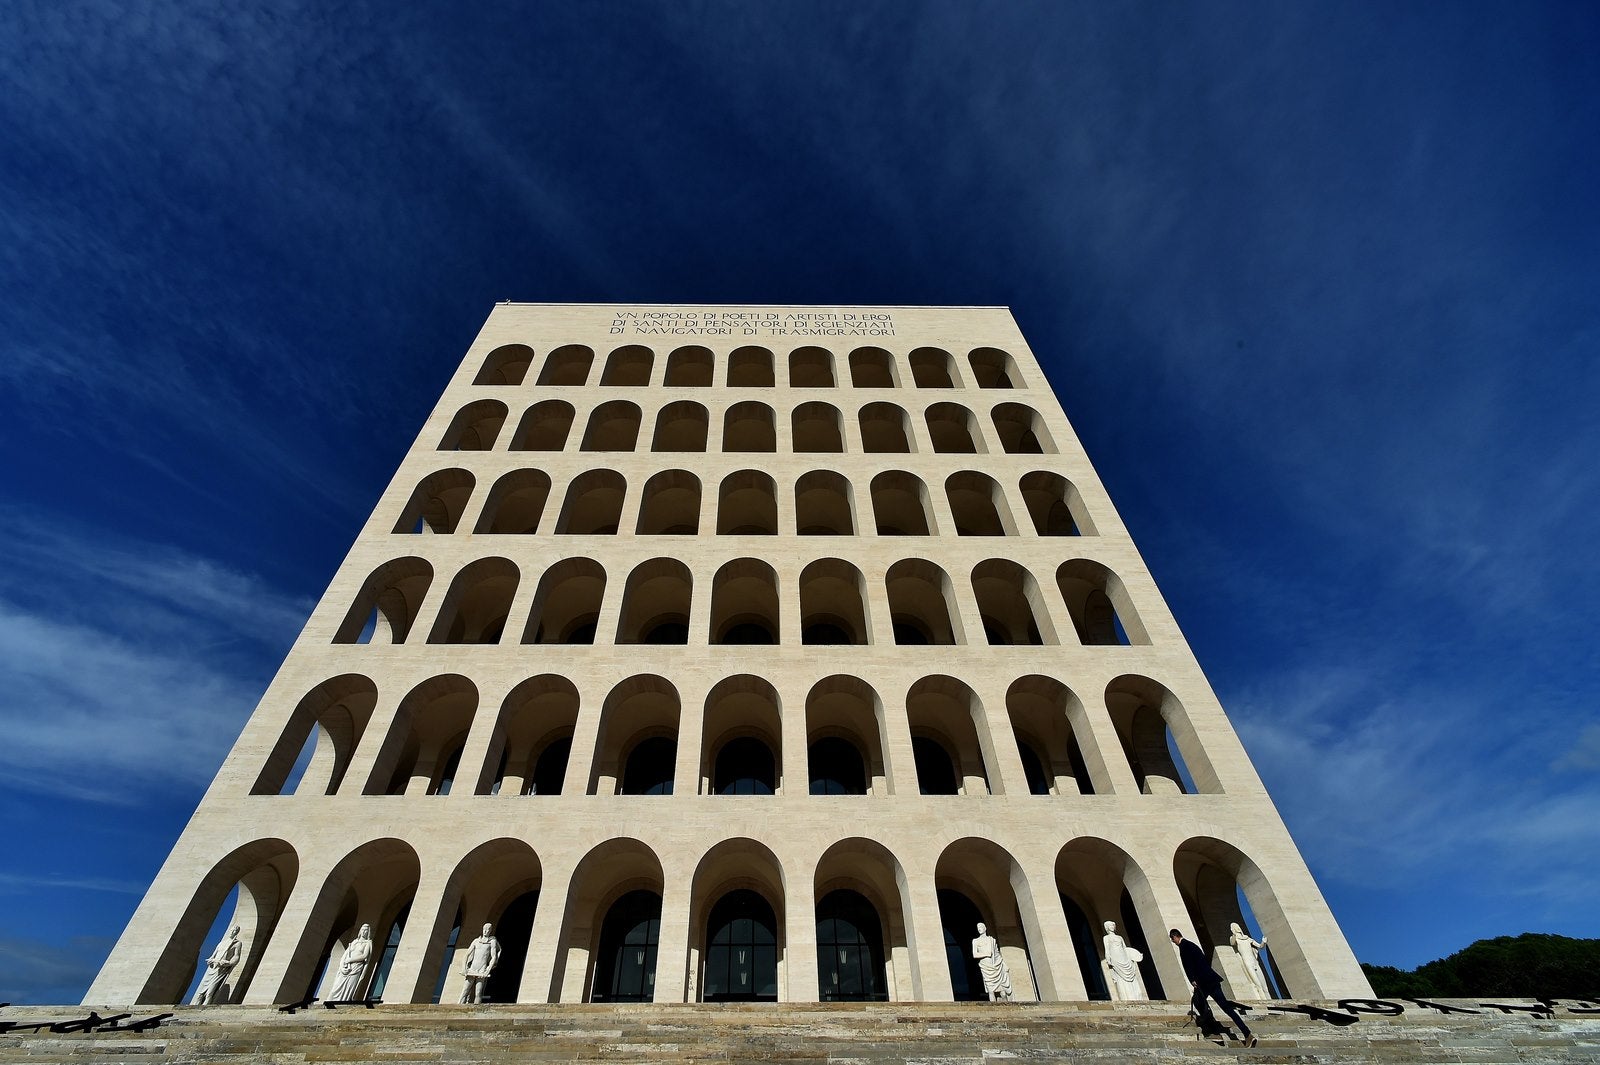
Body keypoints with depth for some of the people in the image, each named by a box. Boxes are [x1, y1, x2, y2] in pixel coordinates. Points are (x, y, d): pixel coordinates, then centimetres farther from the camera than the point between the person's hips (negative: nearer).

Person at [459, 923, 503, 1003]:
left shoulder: (492, 941, 5)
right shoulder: (476, 941, 16)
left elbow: (494, 957, -2)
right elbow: (467, 954, 12)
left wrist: (488, 971, -12)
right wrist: (464, 968, -1)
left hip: (482, 970, -3)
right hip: (472, 969, 3)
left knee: (478, 993, -10)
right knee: (465, 991, -6)